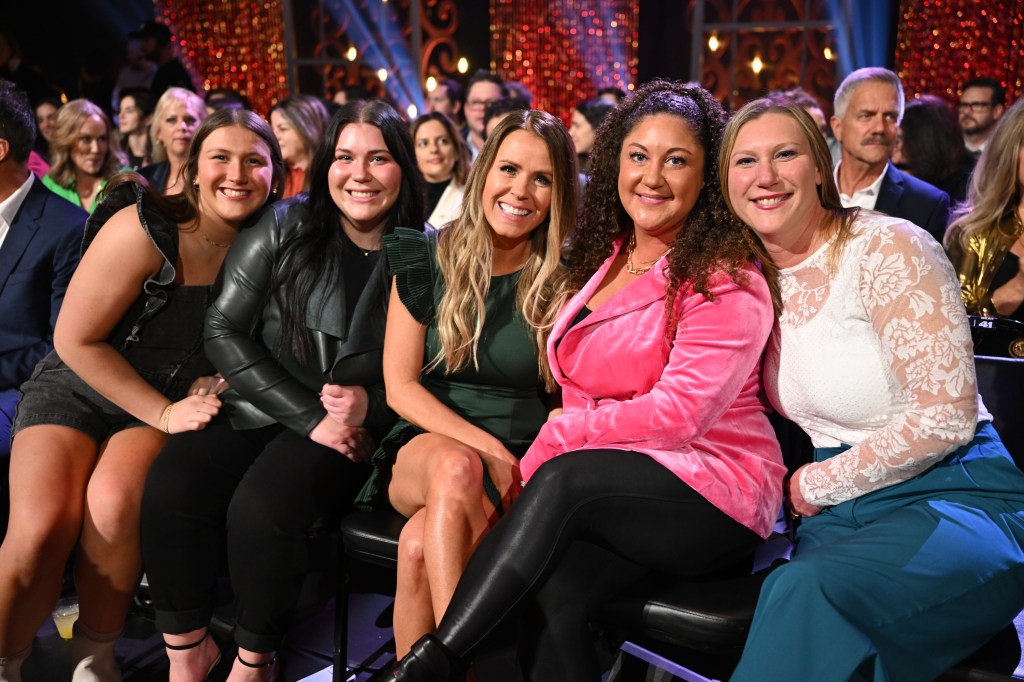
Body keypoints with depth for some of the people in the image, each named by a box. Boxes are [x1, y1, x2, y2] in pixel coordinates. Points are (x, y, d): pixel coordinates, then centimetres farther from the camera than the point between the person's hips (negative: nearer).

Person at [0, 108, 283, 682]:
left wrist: (216, 380, -11)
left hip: (175, 404, 2)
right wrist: (164, 414, -14)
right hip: (75, 390, -2)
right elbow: (76, 339, -14)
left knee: (115, 501, -31)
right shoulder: (143, 228, -18)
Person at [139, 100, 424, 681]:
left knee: (263, 508, -31)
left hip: (355, 431, -2)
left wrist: (371, 405, -15)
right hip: (256, 409, 2)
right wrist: (308, 416, -13)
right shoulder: (285, 228, 0)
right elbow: (224, 330, -4)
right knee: (172, 489, -26)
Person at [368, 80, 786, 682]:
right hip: (608, 486, 5)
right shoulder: (602, 258, 16)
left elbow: (680, 411, -16)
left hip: (712, 490, -5)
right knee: (552, 600, -28)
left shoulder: (726, 280, -5)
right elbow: (579, 391, 12)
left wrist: (553, 441, -14)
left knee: (562, 479, -33)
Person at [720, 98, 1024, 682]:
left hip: (952, 498, -5)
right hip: (841, 512, 5)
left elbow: (946, 416, -16)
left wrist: (817, 484, -7)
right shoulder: (759, 278, 8)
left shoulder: (889, 250, -11)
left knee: (807, 589, -35)